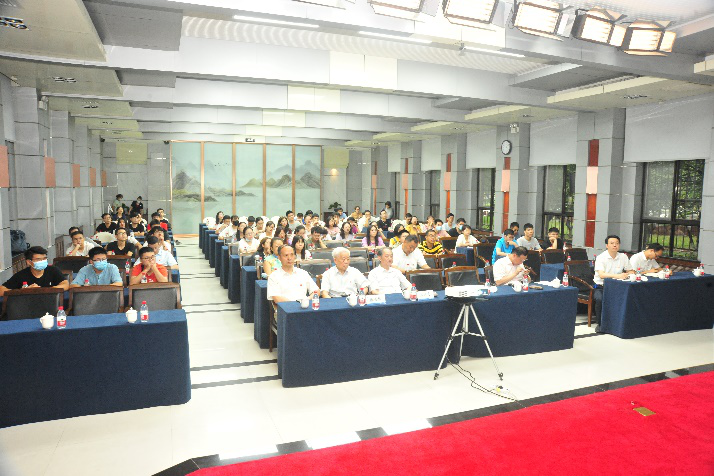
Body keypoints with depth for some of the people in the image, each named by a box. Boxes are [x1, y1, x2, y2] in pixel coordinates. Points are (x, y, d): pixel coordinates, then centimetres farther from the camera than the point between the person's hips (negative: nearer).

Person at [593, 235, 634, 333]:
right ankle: (600, 324, -11)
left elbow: (631, 271, 8)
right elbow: (601, 274, -22)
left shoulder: (623, 257, 5)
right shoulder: (601, 257, -9)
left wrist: (627, 275, -17)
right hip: (600, 287, -3)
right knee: (600, 299, -32)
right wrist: (617, 276, -36)